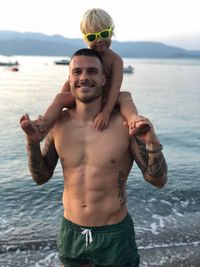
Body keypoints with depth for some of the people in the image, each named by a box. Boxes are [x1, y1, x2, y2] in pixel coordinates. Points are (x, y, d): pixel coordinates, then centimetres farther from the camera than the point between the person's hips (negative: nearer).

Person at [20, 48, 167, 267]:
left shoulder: (124, 123, -15)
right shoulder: (58, 122, -6)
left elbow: (158, 180, -10)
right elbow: (41, 177, 3)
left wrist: (153, 143, -28)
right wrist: (32, 141, -13)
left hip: (115, 235, -2)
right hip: (70, 232, 3)